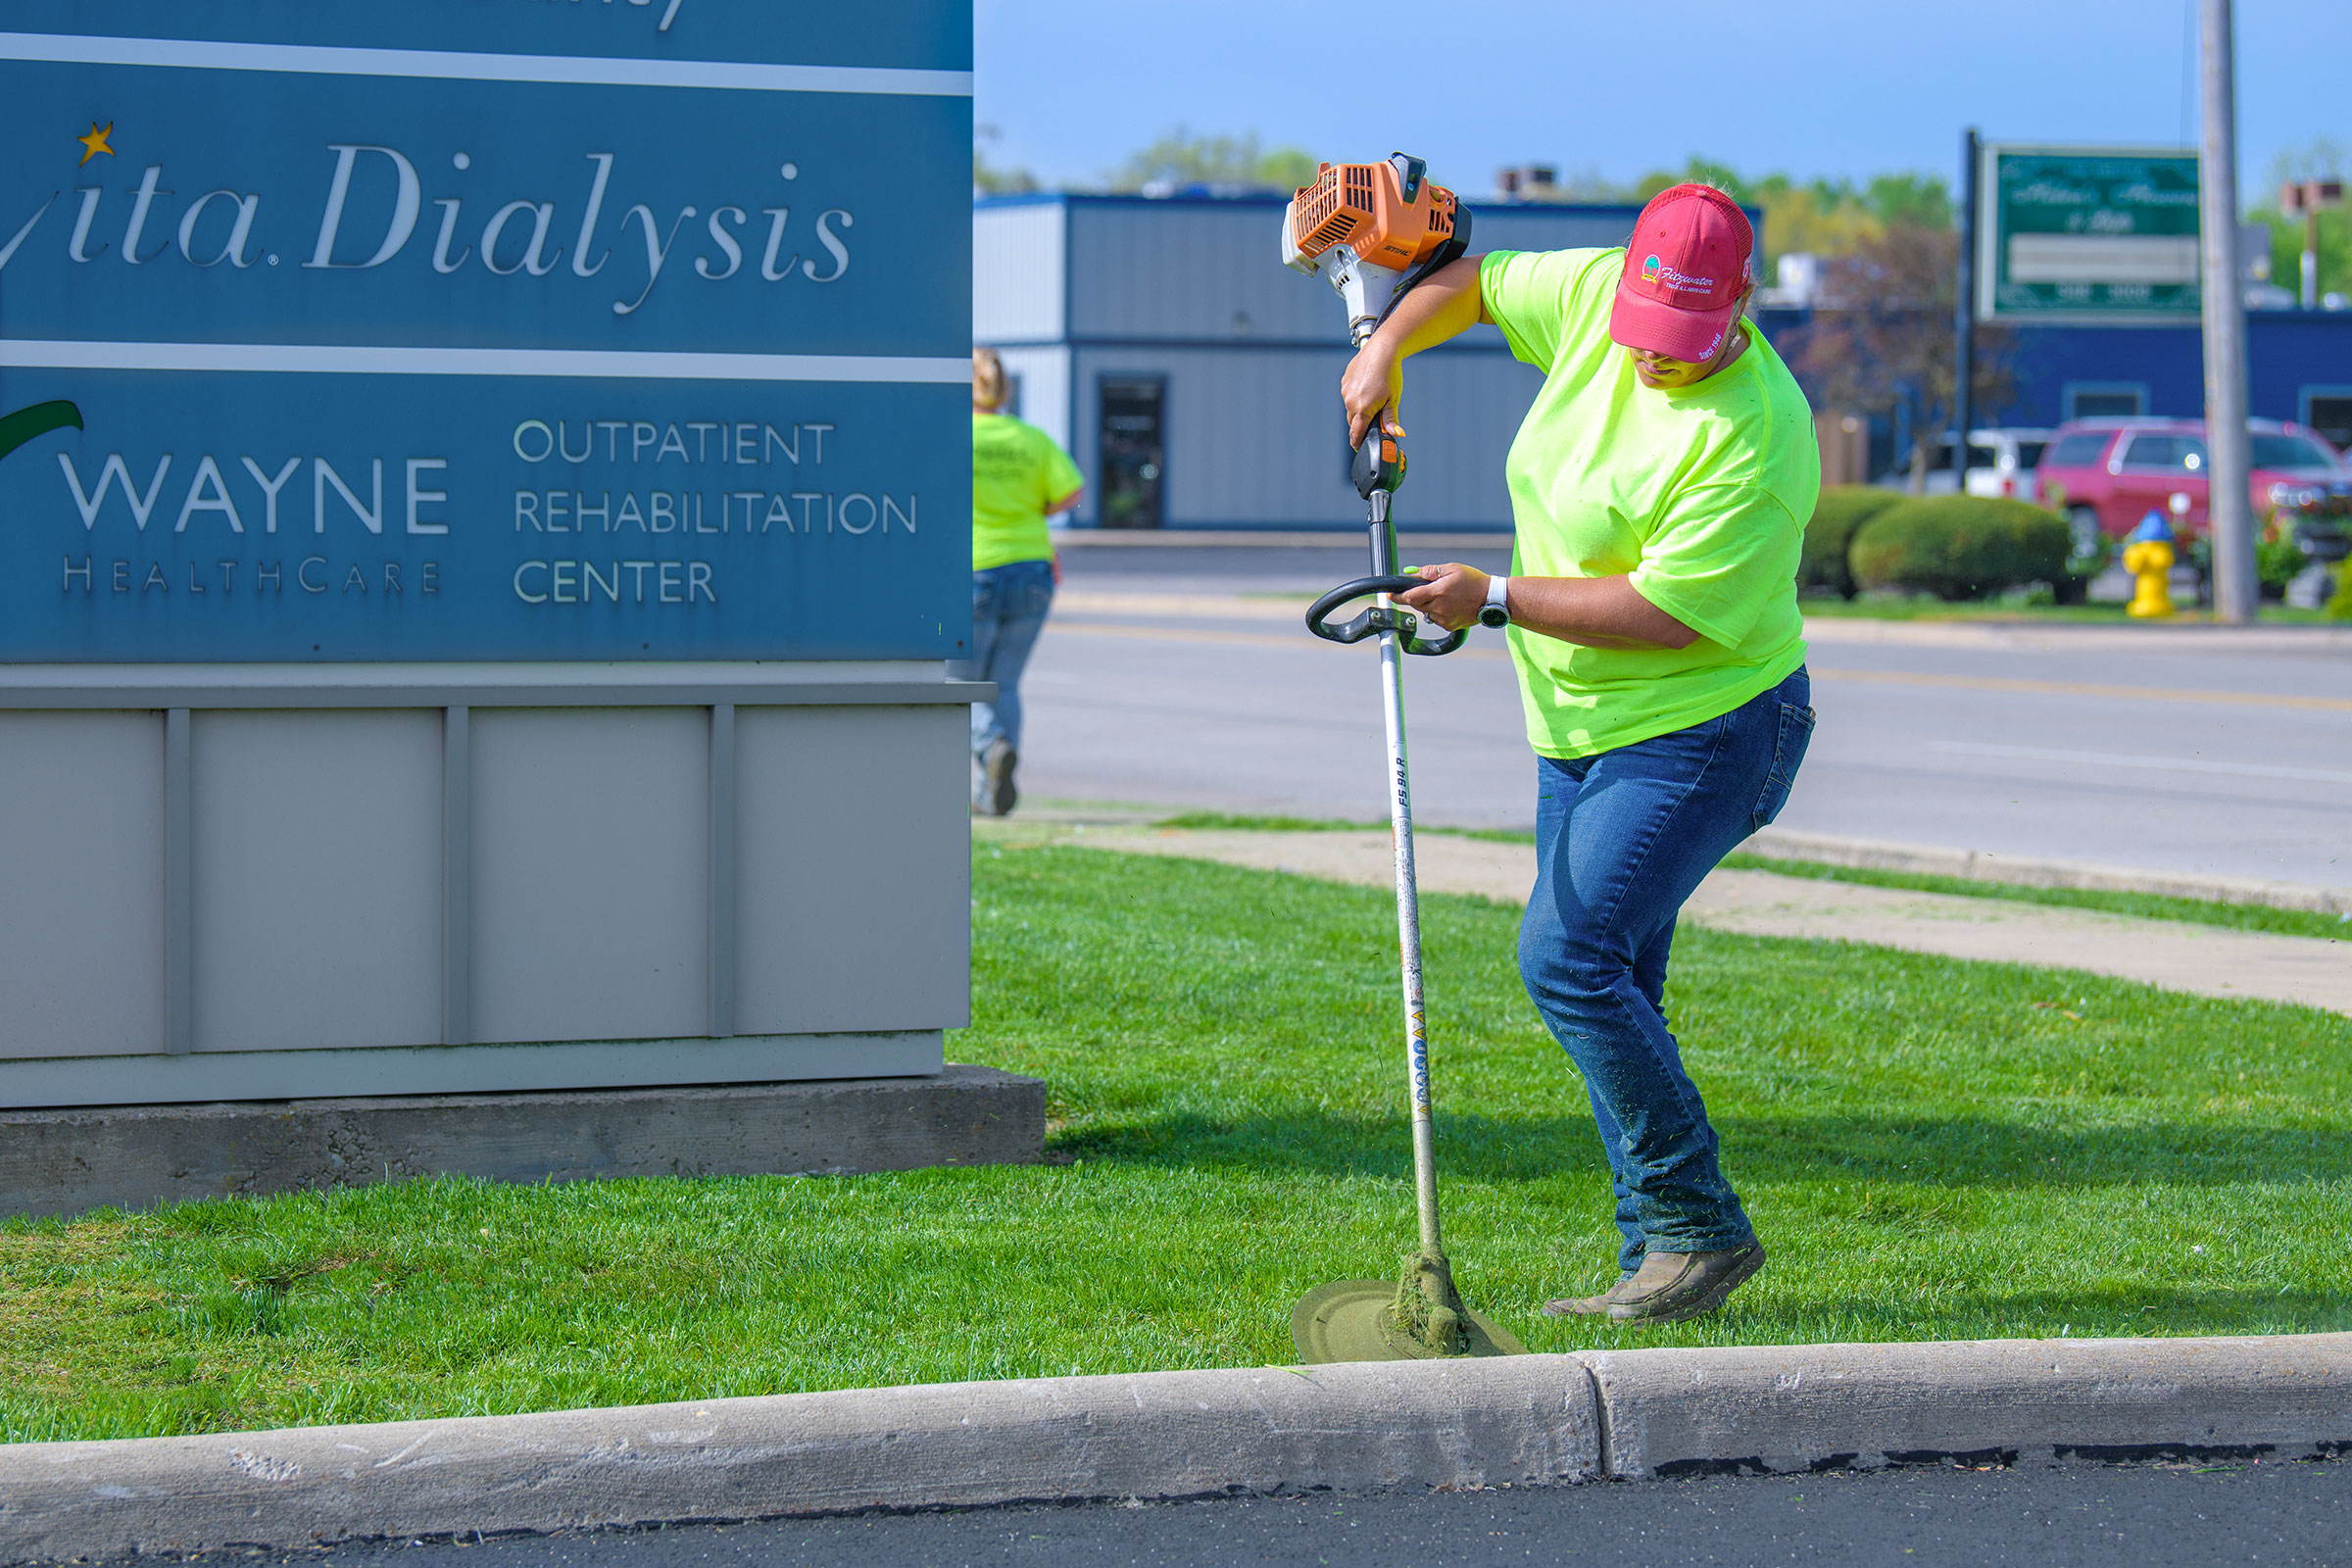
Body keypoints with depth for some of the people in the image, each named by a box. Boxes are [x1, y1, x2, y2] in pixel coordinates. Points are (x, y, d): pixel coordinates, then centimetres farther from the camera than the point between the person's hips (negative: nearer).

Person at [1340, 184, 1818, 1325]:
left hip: (1702, 734, -9)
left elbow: (1670, 612, -27)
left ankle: (1700, 1225, -11)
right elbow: (1477, 279, 16)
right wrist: (1386, 348, 1)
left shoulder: (1756, 438, -26)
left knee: (1569, 954, -19)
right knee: (1605, 988, 8)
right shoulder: (1596, 294, -4)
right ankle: (1659, 1261, 13)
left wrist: (1494, 601, -22)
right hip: (1582, 729, 9)